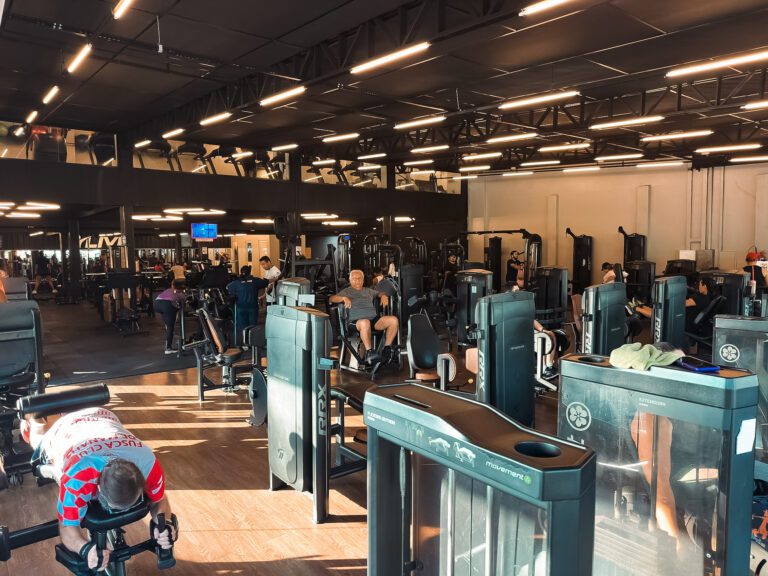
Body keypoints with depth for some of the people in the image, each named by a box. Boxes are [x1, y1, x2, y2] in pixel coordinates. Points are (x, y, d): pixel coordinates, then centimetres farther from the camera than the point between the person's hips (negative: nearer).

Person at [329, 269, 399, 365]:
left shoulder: (368, 291, 30)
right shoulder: (347, 291, 16)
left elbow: (379, 293, 42)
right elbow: (331, 299, 3)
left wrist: (383, 296, 16)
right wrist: (344, 298, -17)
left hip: (374, 319, 5)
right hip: (356, 320, -5)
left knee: (394, 320, -18)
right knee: (365, 323, -43)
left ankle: (387, 348, -11)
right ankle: (369, 352, -36)